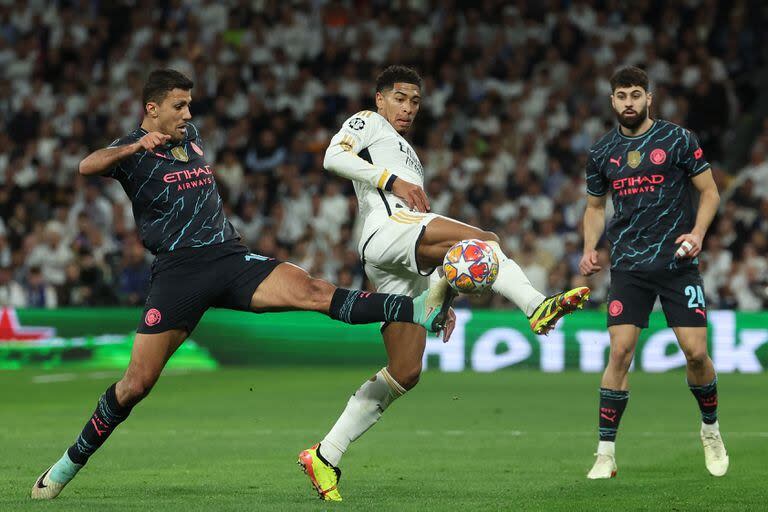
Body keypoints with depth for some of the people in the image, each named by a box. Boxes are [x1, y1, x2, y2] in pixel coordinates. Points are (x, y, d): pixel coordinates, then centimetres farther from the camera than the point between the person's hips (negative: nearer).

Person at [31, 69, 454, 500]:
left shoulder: (192, 136, 19)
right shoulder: (133, 151, 0)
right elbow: (88, 167, -23)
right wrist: (136, 147, -41)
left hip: (229, 257, 4)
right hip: (178, 270, -4)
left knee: (310, 290, -20)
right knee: (137, 383, -7)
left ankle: (419, 311, -35)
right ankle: (70, 464, 10)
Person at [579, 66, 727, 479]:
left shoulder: (678, 140, -1)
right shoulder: (602, 152, 8)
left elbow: (709, 191, 3)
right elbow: (595, 206, 20)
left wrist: (697, 233, -13)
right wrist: (590, 248, 3)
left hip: (678, 260, -2)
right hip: (629, 266, 2)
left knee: (695, 352, -7)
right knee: (619, 352, -9)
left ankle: (710, 429, 21)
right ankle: (605, 452, -4)